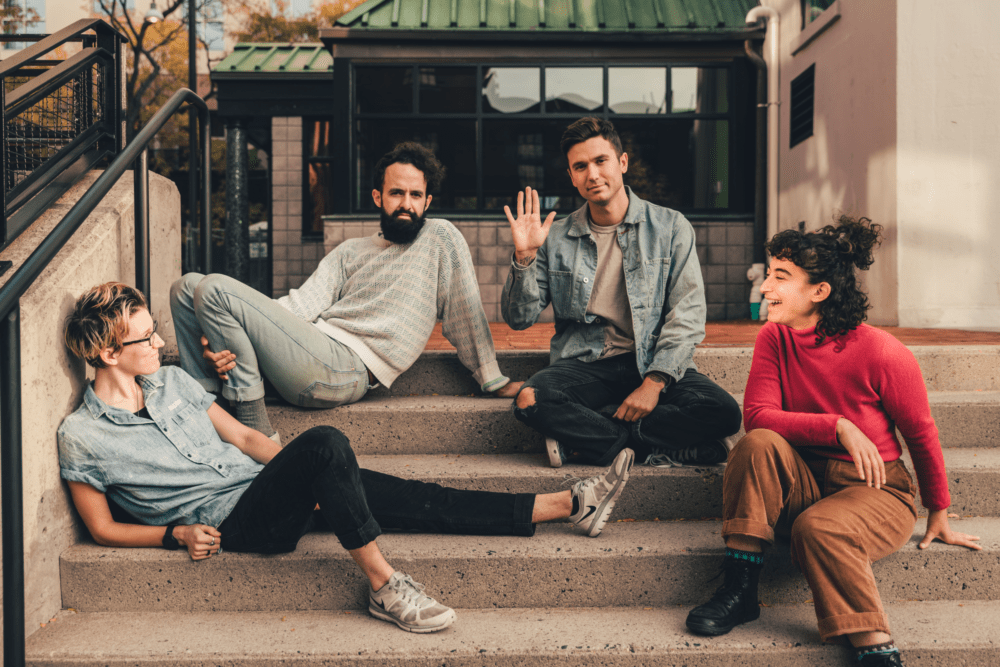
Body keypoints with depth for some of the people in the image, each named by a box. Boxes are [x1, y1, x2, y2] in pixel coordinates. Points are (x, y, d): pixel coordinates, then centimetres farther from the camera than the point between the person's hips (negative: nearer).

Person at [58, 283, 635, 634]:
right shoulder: (82, 438, -4)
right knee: (325, 443, -33)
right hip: (232, 523, -6)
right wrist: (176, 533, -13)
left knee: (412, 499, -5)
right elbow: (103, 528, 2)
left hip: (263, 485, 6)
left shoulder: (171, 380, 12)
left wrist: (300, 473, 3)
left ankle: (571, 505, -4)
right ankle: (386, 588, -25)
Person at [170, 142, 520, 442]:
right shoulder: (350, 252, 22)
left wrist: (492, 380, 5)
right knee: (188, 287, 4)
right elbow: (303, 304, 9)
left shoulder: (440, 236, 7)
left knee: (214, 290, -18)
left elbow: (465, 311, 6)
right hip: (313, 342, 7)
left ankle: (255, 430, -12)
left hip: (344, 368, -7)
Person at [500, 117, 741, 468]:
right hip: (583, 364, 0)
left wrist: (654, 383, -15)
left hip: (655, 364, 0)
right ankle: (657, 447, -19)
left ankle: (582, 434, -19)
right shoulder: (556, 239, 9)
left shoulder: (671, 227, 5)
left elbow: (687, 314, -2)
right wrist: (525, 256, -10)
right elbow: (519, 319, 6)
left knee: (724, 413, -27)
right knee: (530, 401, -32)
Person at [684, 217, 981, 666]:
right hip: (804, 484, 4)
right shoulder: (774, 339, -3)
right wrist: (838, 427, -25)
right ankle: (739, 591, -23)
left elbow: (922, 435, -4)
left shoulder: (882, 353, -16)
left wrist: (939, 516, 7)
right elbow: (757, 416, -13)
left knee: (818, 528, -36)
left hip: (876, 491, -4)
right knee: (759, 444, -27)